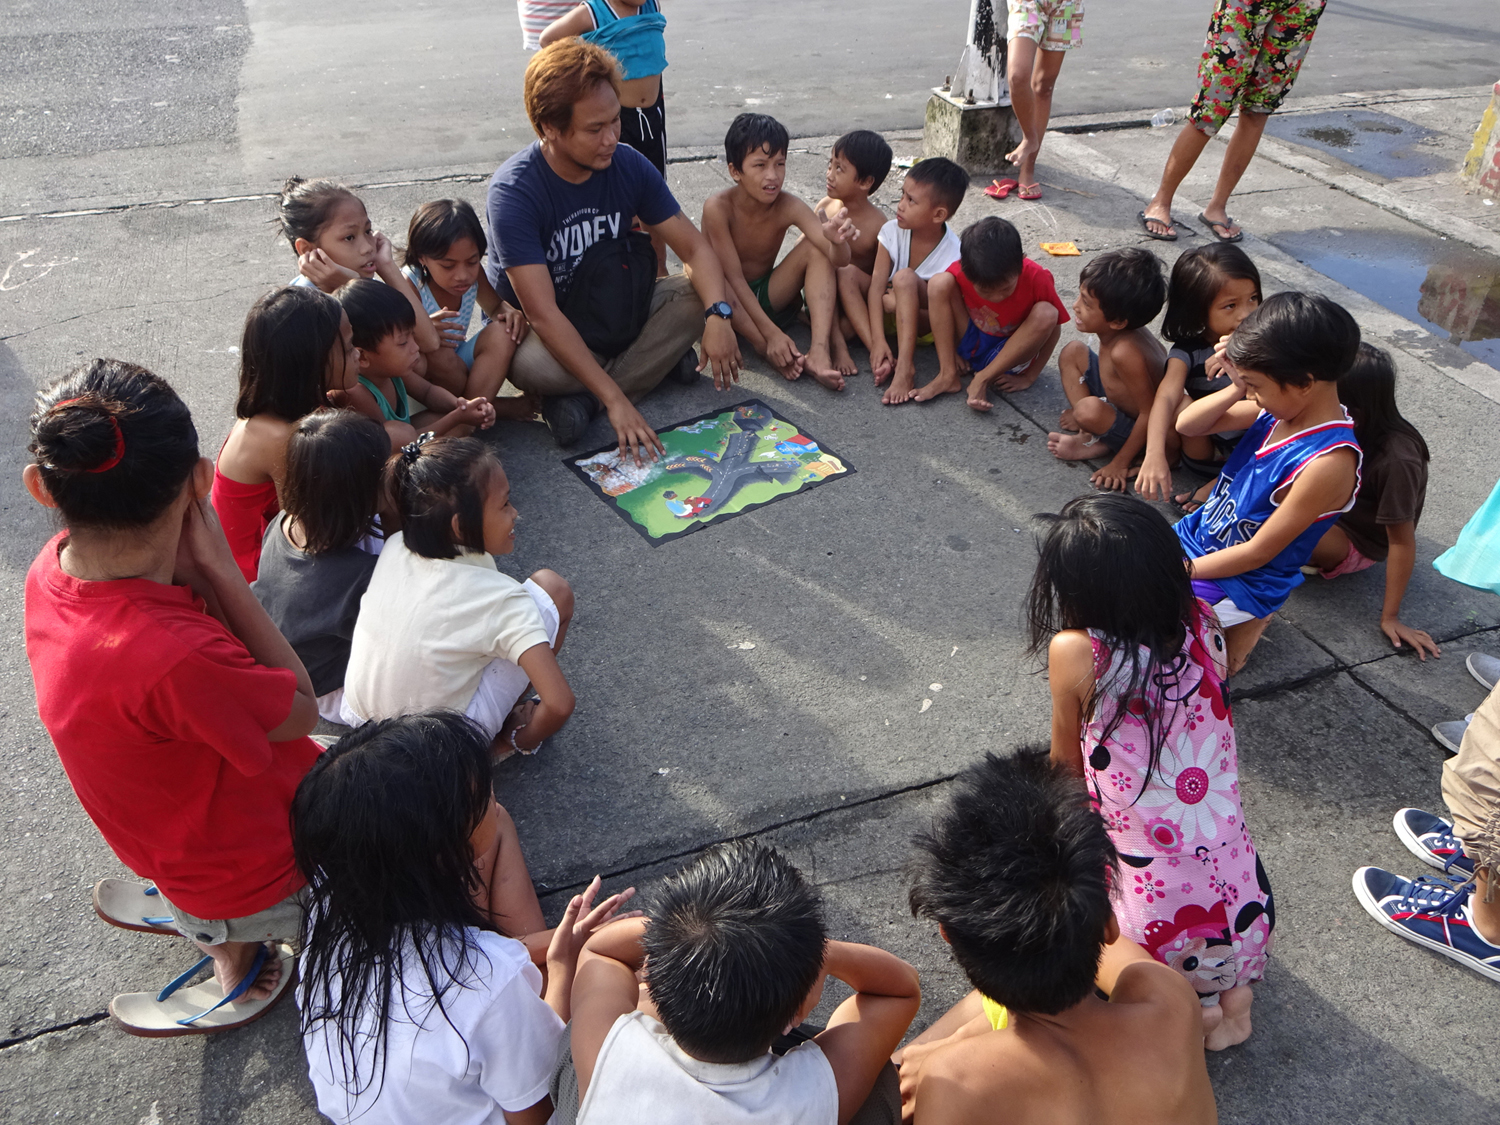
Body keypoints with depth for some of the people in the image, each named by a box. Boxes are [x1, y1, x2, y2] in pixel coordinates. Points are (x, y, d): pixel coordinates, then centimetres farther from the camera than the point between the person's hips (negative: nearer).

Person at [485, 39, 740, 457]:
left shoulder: (628, 165, -11)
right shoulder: (513, 192, -27)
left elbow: (694, 248, -9)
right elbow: (543, 315, -33)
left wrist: (718, 315, -31)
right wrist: (615, 399, -40)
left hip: (613, 307, 5)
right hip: (540, 328, -5)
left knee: (698, 296, -19)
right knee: (530, 366, -39)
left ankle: (580, 399, -20)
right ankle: (655, 359, -13)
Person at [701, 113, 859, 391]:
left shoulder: (788, 207, -15)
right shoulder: (719, 207, -23)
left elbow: (839, 260, -24)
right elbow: (734, 278, -25)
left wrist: (837, 240, -48)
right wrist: (771, 333, -32)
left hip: (766, 297, 4)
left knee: (817, 248, -17)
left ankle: (819, 351, -31)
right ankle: (763, 348, -27)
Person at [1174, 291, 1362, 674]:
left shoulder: (1328, 463, -29)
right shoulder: (1280, 408, -8)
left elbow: (1258, 552, -23)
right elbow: (1187, 425, -1)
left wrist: (1182, 570, -16)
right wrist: (1236, 387, -17)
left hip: (1238, 581, -8)